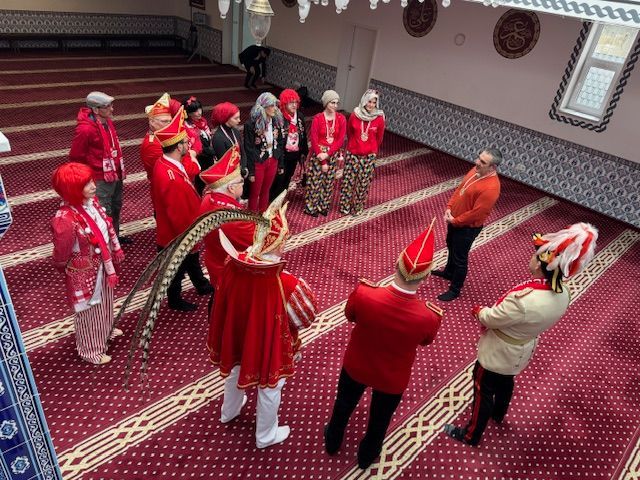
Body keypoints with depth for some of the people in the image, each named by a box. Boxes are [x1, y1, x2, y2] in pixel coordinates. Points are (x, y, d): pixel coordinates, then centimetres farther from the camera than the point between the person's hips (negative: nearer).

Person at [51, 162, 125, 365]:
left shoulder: (91, 201, -10)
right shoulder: (65, 219, -34)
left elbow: (107, 226, 6)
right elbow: (61, 255, -19)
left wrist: (116, 251, 13)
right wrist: (72, 270, -1)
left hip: (103, 264, 7)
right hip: (85, 273, -7)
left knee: (104, 301, 30)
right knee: (90, 309, 14)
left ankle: (106, 329, 57)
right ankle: (91, 349, 38)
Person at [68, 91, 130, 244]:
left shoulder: (107, 122, 3)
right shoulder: (85, 129, -23)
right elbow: (76, 157, -16)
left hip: (115, 175, 9)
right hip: (100, 180, -9)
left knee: (116, 207, 23)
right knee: (104, 213, 2)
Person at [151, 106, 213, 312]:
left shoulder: (164, 162, -5)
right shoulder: (171, 178, -37)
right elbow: (178, 216, -31)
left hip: (184, 232, 9)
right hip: (177, 237, -9)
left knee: (192, 259, 29)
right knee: (178, 268, 15)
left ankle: (202, 286, 53)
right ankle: (175, 300, 38)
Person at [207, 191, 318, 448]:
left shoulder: (233, 265, -23)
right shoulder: (286, 284, -36)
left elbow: (224, 303, -6)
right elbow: (305, 317, -20)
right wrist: (298, 287, -6)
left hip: (237, 336, 5)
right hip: (268, 343, -4)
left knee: (235, 369, 33)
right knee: (269, 386, 22)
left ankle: (229, 411, 61)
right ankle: (265, 435, 46)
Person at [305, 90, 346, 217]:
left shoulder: (341, 119, -4)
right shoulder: (317, 118, -13)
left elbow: (341, 140, -5)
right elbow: (314, 140, -13)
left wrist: (327, 154, -17)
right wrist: (322, 162, -14)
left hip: (333, 155, 3)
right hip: (318, 154, -3)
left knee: (328, 181, 12)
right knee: (315, 181, 3)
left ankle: (324, 206, 28)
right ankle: (311, 207, 18)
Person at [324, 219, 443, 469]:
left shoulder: (363, 294, -34)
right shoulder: (428, 317, -34)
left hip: (356, 367, 1)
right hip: (392, 379, -1)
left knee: (343, 406, 32)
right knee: (380, 419, 30)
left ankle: (332, 442, 61)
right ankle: (366, 456, 58)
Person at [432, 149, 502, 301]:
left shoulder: (491, 188, -33)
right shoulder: (476, 170, -6)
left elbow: (475, 214, -28)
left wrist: (454, 221, -17)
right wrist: (449, 207, -5)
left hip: (467, 227, -9)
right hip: (454, 219, 9)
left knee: (460, 257, 8)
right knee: (451, 247, 28)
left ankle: (455, 289, 28)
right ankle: (448, 272, 53)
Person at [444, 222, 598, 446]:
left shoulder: (523, 300, -43)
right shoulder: (563, 294, -17)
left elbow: (490, 319, -26)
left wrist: (479, 310, -5)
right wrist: (489, 310, 1)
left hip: (498, 353, -7)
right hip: (521, 352, 7)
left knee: (483, 390, 16)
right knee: (505, 382, 33)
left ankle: (471, 435, 38)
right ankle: (498, 414, 61)